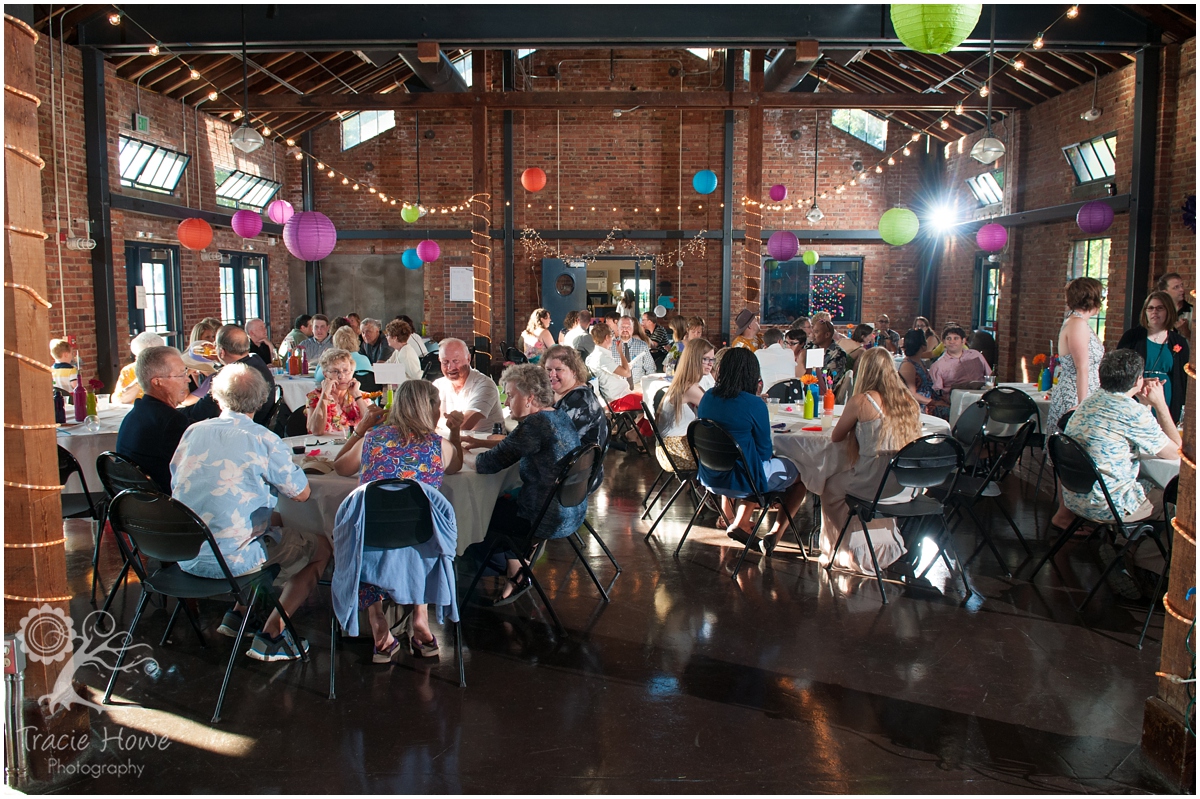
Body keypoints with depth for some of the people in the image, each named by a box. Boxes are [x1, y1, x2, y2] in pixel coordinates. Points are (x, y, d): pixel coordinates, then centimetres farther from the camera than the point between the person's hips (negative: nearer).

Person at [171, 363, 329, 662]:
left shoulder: (194, 431, 3)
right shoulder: (263, 440, -13)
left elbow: (175, 484, 17)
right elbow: (302, 493, -4)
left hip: (184, 556, 7)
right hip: (228, 558, -7)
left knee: (275, 521, 30)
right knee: (321, 547, 10)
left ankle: (237, 614, 28)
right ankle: (270, 635, 7)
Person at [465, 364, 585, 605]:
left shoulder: (535, 424, -24)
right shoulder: (559, 415, 6)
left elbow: (490, 464, -23)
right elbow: (517, 444, 21)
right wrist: (480, 442, 16)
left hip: (552, 520, -9)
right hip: (574, 511, 9)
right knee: (500, 500, 23)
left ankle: (515, 573, 27)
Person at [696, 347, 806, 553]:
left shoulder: (707, 397, -1)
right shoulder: (754, 404, -20)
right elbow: (765, 451, -8)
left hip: (710, 476, 7)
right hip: (742, 479, -7)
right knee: (800, 474, 16)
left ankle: (740, 522, 26)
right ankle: (775, 534, 10)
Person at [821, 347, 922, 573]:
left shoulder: (861, 401, -11)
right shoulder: (909, 400, 3)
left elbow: (836, 437, 2)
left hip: (874, 482, -5)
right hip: (907, 484, 6)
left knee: (830, 490, 25)